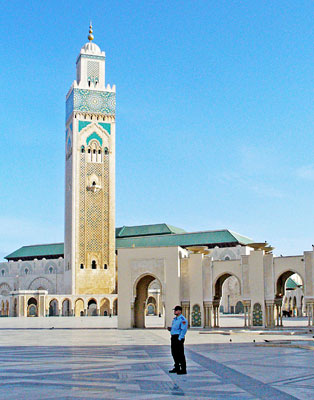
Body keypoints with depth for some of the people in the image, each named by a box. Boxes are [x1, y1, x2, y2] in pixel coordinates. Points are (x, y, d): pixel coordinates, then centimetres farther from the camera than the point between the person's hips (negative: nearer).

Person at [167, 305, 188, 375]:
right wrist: (170, 329, 5)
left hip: (178, 338, -9)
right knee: (174, 353, 12)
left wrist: (179, 339, -21)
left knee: (180, 354, -6)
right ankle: (177, 368, 22)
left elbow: (183, 330, -18)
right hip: (173, 337, 9)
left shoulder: (182, 319, -12)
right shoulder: (174, 319, 17)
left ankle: (183, 369, 0)